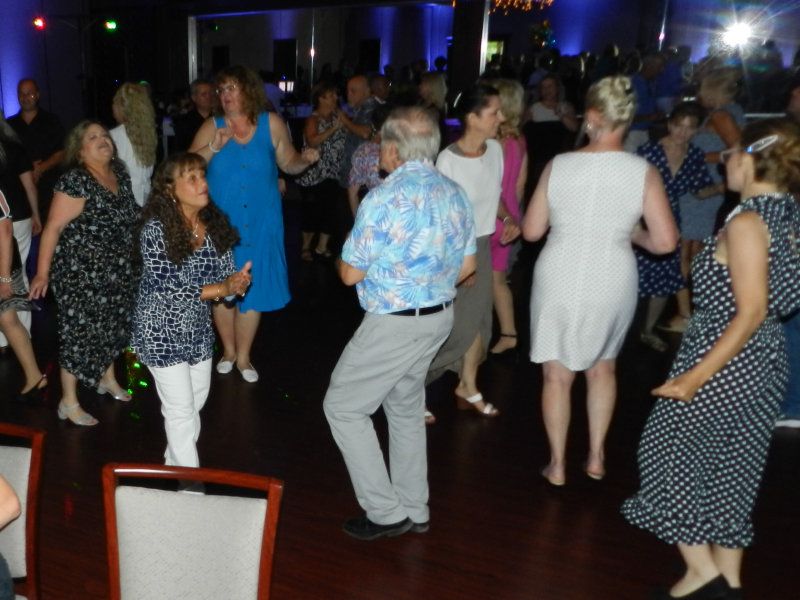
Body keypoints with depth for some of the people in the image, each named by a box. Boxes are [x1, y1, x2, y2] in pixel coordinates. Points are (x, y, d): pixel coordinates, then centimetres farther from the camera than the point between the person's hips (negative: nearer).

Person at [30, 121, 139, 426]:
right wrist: (42, 273, -19)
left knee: (112, 324, 20)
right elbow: (53, 228, -19)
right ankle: (69, 402, 17)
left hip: (116, 271, 7)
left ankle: (108, 379, 43)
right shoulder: (75, 180, -19)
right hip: (80, 273, -7)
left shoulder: (119, 171, 3)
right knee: (80, 331, 2)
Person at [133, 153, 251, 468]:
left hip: (199, 328, 6)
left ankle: (175, 461, 44)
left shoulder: (215, 223, -4)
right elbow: (169, 288, -23)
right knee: (181, 409, 1)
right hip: (162, 332, -6)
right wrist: (223, 288, -26)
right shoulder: (155, 228, -21)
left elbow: (227, 273, -3)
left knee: (198, 398, 19)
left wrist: (236, 282, -27)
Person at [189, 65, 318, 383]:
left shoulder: (271, 123, -3)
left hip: (259, 222, 0)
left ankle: (243, 356, 25)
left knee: (252, 287, 8)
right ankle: (228, 349, 32)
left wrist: (305, 159, -16)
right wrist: (214, 147, -19)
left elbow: (288, 164, 5)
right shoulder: (212, 127, -1)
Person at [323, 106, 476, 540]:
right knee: (406, 407, 22)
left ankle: (385, 512, 13)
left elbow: (350, 274, -14)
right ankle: (414, 509, 33)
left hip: (394, 324, -8)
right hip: (441, 317, 8)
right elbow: (466, 265, 11)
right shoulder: (454, 194, 3)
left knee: (343, 407, 8)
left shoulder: (384, 200, -21)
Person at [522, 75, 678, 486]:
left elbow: (532, 230, -1)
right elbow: (665, 242, -11)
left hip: (558, 281, -1)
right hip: (612, 285, 1)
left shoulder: (558, 166, -8)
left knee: (557, 374, 14)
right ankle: (596, 457, 33)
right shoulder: (644, 172, -10)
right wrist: (633, 233, 9)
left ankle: (557, 465, 25)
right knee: (602, 367, 24)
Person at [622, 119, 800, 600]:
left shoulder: (746, 222, -19)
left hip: (725, 359, -8)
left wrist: (697, 374, -23)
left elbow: (751, 311, -23)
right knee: (731, 467, 17)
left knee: (671, 453, 8)